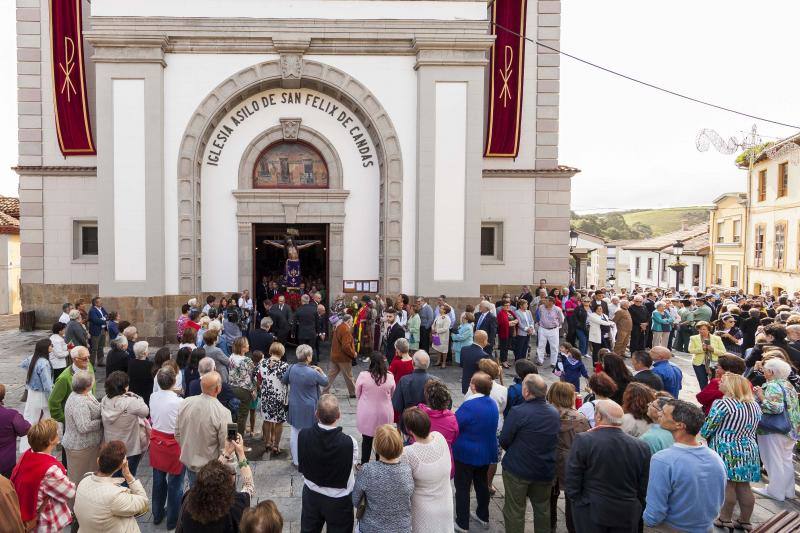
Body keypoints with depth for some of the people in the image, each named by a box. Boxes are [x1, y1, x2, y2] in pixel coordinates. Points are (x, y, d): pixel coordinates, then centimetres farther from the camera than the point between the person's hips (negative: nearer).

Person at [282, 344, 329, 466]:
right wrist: (321, 371, 8)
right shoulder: (313, 373, -23)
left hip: (294, 408, 5)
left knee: (295, 434, 16)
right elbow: (325, 382, -7)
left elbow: (283, 381, 8)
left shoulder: (291, 368, -9)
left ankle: (296, 460, 28)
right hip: (308, 409, -5)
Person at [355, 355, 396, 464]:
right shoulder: (390, 377, -13)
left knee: (367, 439, 15)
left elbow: (357, 394, -3)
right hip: (384, 414, 1)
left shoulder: (363, 376, -18)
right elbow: (392, 394, 3)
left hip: (366, 414, -1)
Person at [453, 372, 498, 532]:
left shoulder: (469, 406, -27)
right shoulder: (493, 404, -3)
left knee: (462, 488, 8)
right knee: (482, 484, 23)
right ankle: (483, 516, 38)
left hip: (466, 454, -7)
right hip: (486, 453, 7)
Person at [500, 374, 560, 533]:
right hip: (546, 471, 5)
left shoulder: (518, 412, -24)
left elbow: (504, 440, -16)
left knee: (515, 511, 11)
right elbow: (556, 441, 5)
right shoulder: (555, 413, -5)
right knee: (543, 509, 22)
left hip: (517, 469, -5)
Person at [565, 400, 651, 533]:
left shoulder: (583, 441, -17)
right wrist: (636, 511, 15)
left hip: (591, 514, -3)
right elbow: (643, 489, 1)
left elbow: (571, 485, -13)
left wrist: (581, 502, 3)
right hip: (628, 517, 3)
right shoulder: (642, 447, -7)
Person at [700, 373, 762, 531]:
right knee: (744, 487, 13)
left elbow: (707, 429, -11)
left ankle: (725, 520, 10)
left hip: (726, 450, -7)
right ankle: (745, 521, 22)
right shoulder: (755, 406, 8)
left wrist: (703, 435, 9)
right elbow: (752, 428, 18)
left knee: (727, 485, 1)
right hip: (749, 450, 7)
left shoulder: (722, 404, -15)